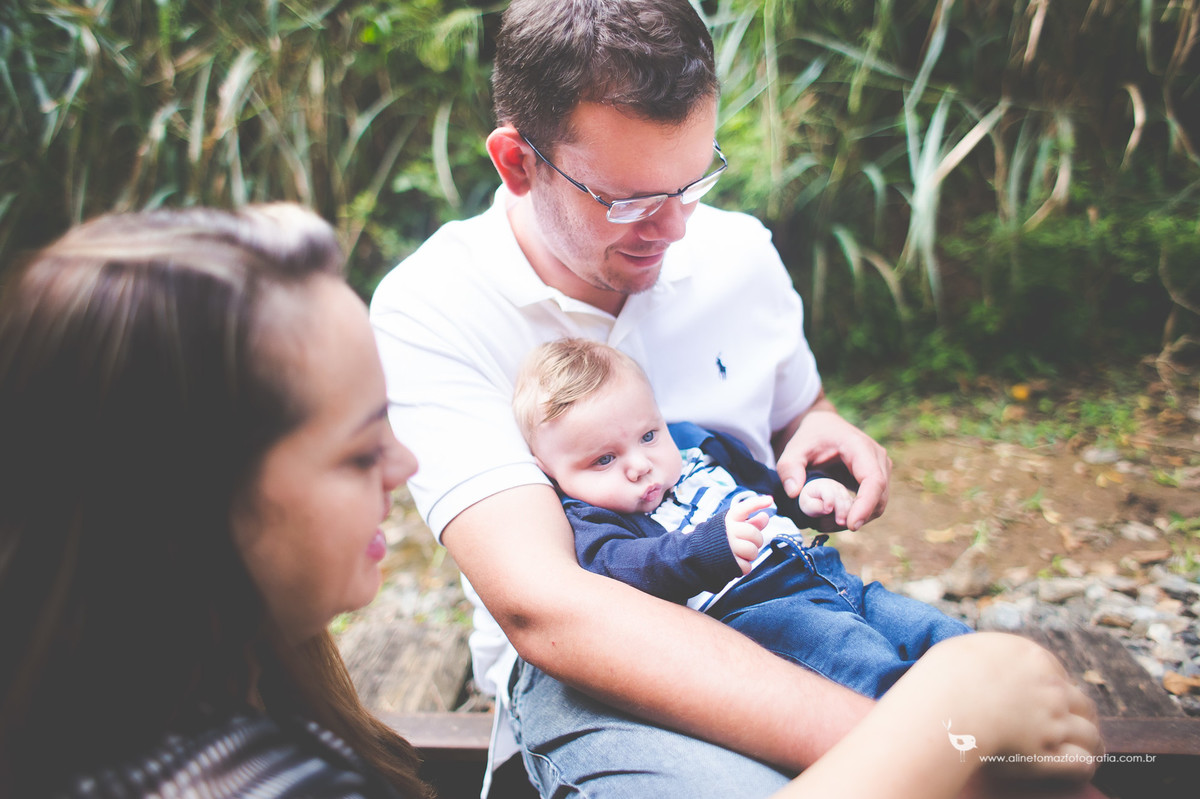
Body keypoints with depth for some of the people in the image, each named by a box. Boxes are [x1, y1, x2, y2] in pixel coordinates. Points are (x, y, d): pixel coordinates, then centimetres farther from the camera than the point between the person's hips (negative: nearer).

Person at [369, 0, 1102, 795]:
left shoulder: (739, 252, 1)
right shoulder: (428, 312, -17)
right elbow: (538, 604, -30)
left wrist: (821, 429, -7)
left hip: (770, 611, 5)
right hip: (574, 664, -4)